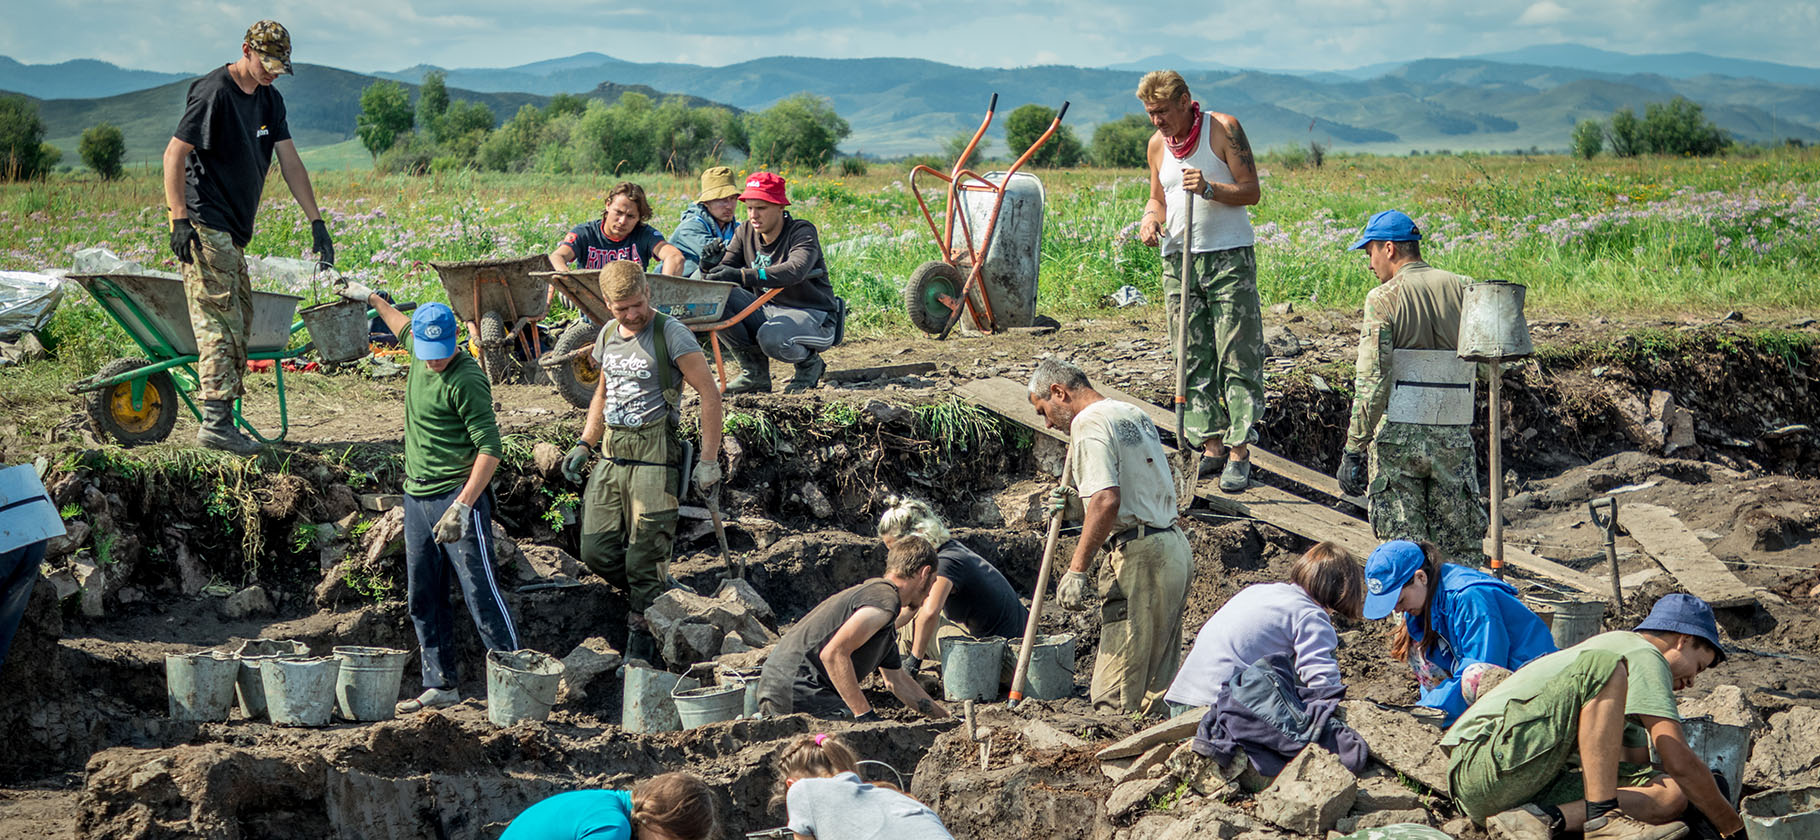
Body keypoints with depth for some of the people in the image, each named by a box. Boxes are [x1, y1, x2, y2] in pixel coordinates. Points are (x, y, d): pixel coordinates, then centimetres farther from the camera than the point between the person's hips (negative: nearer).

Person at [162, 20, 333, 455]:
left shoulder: (270, 100, 12)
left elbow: (290, 161, 12)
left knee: (239, 322, 9)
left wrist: (316, 222, 6)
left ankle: (222, 417, 12)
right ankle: (215, 422, -15)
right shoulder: (213, 93, -14)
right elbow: (174, 154, -16)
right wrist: (180, 220, -22)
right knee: (220, 321, -13)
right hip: (205, 225, -9)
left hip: (233, 231, 9)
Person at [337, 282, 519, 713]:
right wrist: (372, 299, 44)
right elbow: (405, 329, 34)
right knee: (423, 597, 11)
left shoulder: (466, 379, -17)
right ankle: (440, 685, 18)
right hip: (417, 496, 8)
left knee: (480, 591, -11)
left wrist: (462, 505, -28)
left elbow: (489, 449, -21)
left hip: (458, 494, -8)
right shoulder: (420, 353, 6)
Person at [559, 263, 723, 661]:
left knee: (644, 560, -5)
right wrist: (583, 444, 16)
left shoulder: (671, 335, -9)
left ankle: (640, 650, 5)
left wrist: (709, 460, -12)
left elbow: (709, 394, -9)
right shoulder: (607, 336, 12)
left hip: (654, 456, -7)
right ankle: (659, 598, 26)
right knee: (597, 551, 3)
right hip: (611, 455, 7)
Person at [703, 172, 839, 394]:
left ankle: (809, 362, -1)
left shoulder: (802, 232, -16)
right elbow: (723, 272, -5)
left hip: (812, 316, -6)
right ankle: (755, 373, -6)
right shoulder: (745, 233, 3)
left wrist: (743, 275, -47)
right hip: (766, 311, 6)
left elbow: (795, 270, -37)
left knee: (771, 337, -38)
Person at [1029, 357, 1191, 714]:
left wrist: (1077, 570, -19)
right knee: (1157, 682, 10)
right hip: (1175, 547, 10)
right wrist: (1080, 504, 14)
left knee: (1115, 698, -9)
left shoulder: (1088, 423, -9)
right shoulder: (1135, 414, 19)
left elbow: (1107, 501, -22)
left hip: (1138, 555, -10)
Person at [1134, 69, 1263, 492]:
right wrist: (1150, 218, -1)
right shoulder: (1157, 144, 10)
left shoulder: (1224, 128, -5)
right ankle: (1211, 446, 10)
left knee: (1238, 357, -6)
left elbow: (1251, 191, -6)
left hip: (1229, 256, -5)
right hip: (1178, 259, 5)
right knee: (1193, 359, 4)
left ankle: (1239, 451, -4)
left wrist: (1210, 189, -22)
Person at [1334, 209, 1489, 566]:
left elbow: (1372, 383, -13)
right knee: (1461, 548, 11)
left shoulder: (1383, 298, -8)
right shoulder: (1464, 289, 4)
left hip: (1398, 435, -3)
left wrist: (1353, 451, -11)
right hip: (1454, 436, 3)